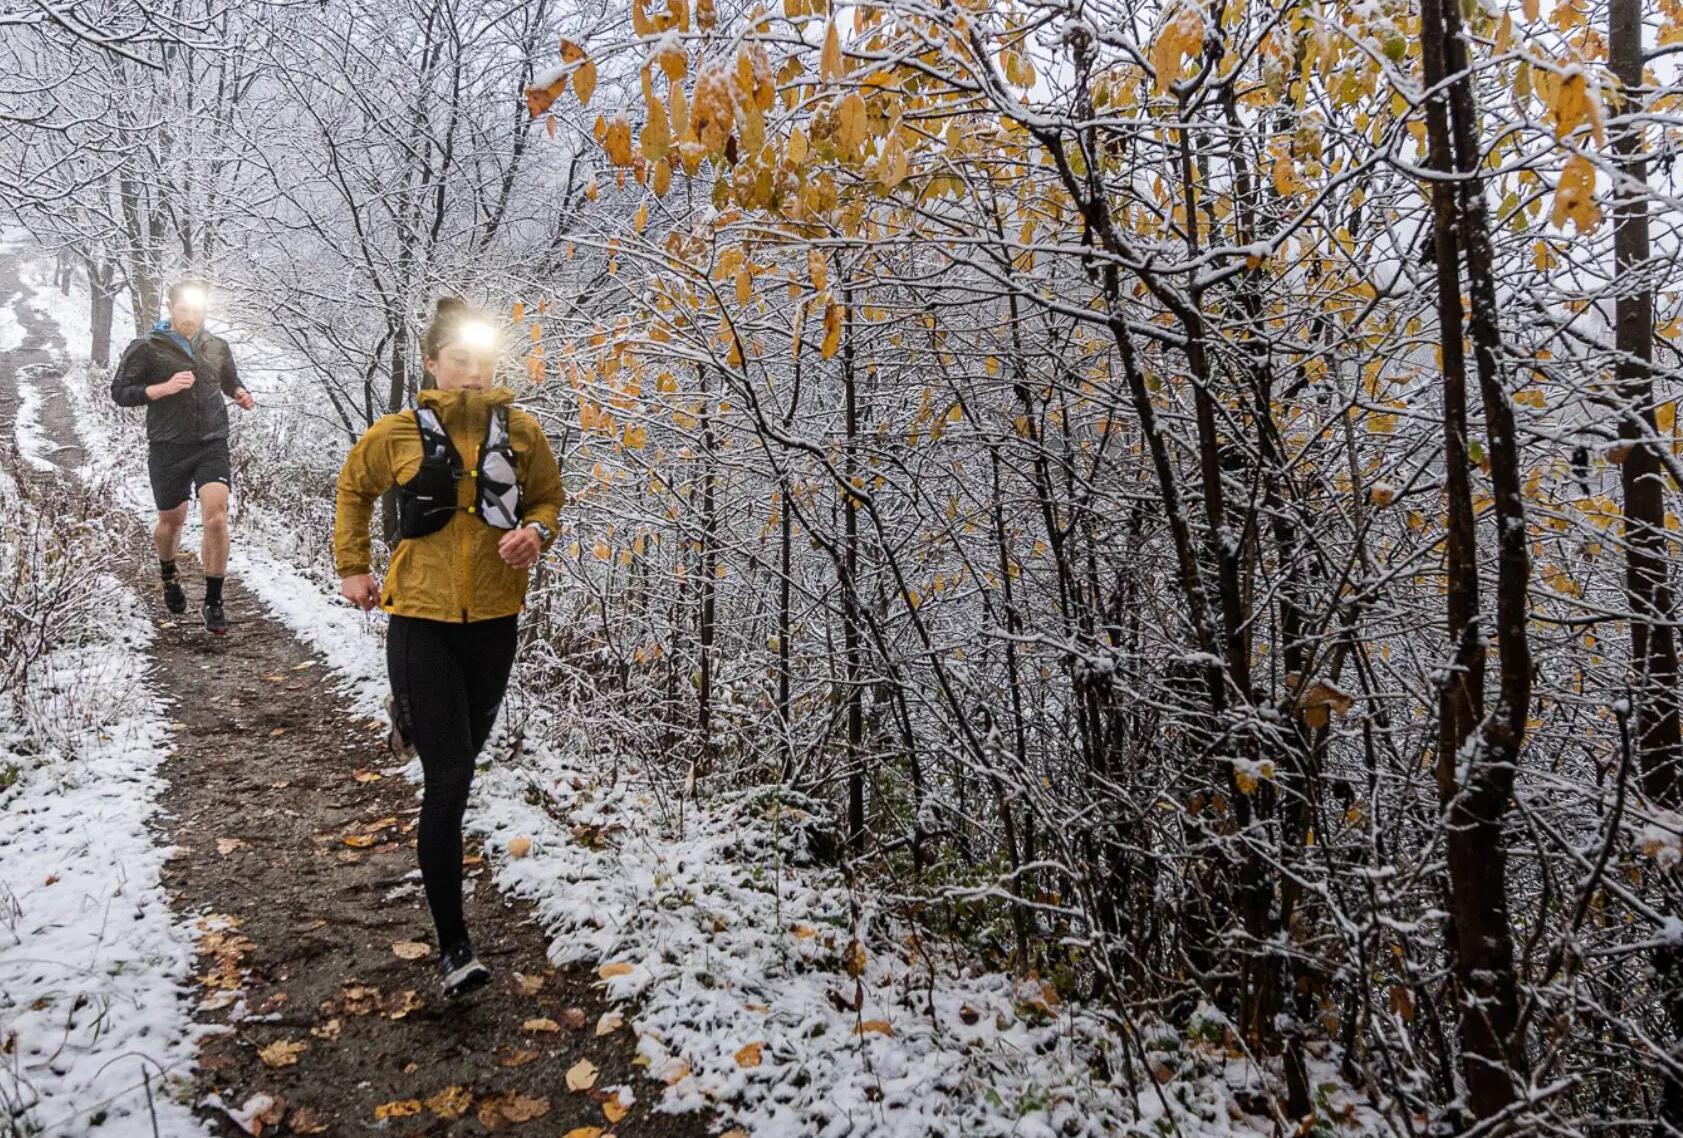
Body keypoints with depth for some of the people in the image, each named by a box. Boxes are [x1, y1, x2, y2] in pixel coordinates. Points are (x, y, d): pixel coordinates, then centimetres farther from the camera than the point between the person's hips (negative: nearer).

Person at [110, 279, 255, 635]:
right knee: (172, 521, 13)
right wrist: (165, 387, -17)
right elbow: (120, 392, -2)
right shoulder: (147, 348, -1)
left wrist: (241, 394, 2)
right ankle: (169, 577, 46)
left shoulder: (217, 347, 8)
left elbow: (230, 381, 25)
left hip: (212, 445, 1)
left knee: (216, 517, -16)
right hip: (167, 448, -1)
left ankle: (213, 601, -7)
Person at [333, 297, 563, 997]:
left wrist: (535, 532, -8)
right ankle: (453, 942, 3)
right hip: (421, 618, -2)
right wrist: (353, 569, 15)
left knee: (461, 759, 17)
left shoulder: (521, 432, 0)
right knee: (450, 776, -7)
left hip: (492, 619, 3)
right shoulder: (398, 434, -2)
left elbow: (547, 498, 14)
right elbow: (353, 491, 17)